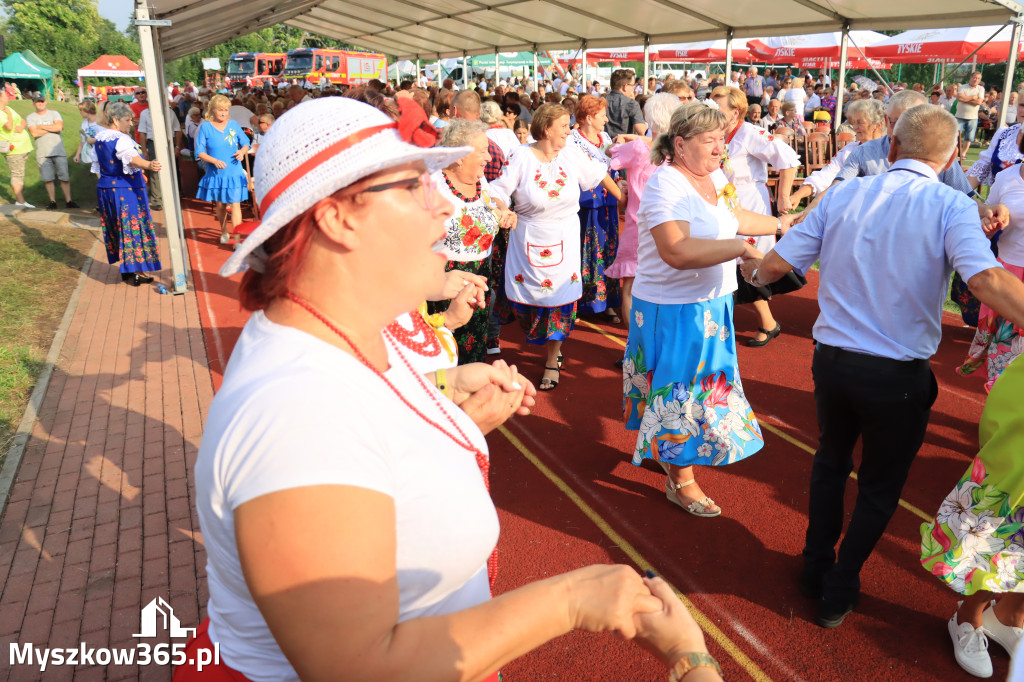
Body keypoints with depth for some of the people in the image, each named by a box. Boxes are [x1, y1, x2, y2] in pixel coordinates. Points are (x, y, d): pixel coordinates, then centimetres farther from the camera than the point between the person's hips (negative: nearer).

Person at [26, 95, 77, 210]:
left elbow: (59, 126, -9)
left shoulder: (54, 114, 9)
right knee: (48, 179, 1)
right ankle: (52, 202, 9)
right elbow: (34, 133, -8)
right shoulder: (30, 117, 8)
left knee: (65, 178, -1)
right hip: (43, 153, 0)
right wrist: (52, 128, -4)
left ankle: (68, 201, 6)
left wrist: (41, 126, -4)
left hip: (59, 151, 0)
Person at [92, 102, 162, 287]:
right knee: (132, 228, -3)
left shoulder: (100, 137, 10)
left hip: (105, 188, 9)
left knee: (117, 228, 14)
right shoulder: (120, 139, -18)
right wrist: (148, 165, -56)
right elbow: (132, 158, -39)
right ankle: (134, 273, -1)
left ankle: (126, 269, 20)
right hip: (126, 190, -9)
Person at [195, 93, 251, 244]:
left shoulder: (233, 124, 3)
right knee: (220, 205, 14)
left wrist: (242, 151, -11)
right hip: (215, 174, 0)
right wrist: (215, 161, -20)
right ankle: (224, 232, 35)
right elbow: (200, 152, -4)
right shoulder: (205, 127, -2)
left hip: (234, 173, 0)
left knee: (234, 205, -7)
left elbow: (246, 143, 12)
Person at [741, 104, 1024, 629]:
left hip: (831, 361, 3)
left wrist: (752, 271, 22)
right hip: (899, 375, -3)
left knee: (831, 459, 27)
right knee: (880, 487, 19)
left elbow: (777, 263, 1)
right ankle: (838, 593, 29)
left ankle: (816, 568, 40)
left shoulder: (843, 196, -2)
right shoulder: (950, 207, -11)